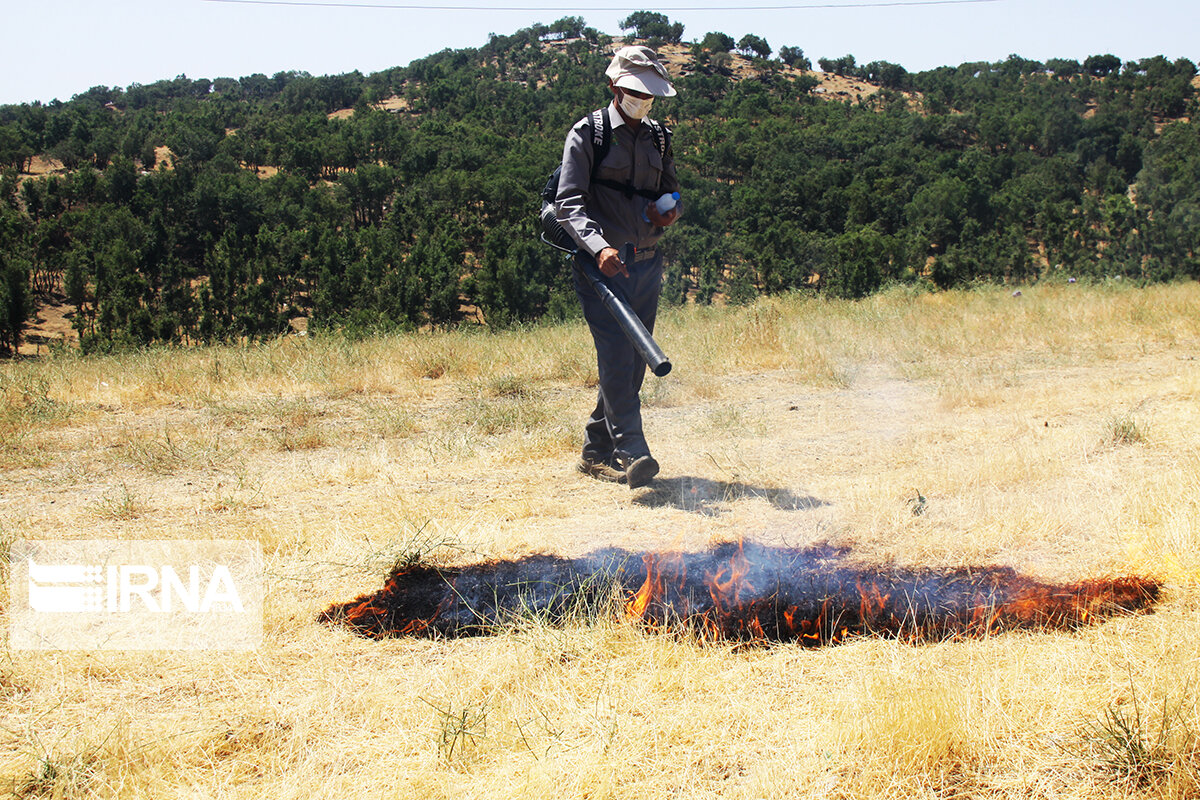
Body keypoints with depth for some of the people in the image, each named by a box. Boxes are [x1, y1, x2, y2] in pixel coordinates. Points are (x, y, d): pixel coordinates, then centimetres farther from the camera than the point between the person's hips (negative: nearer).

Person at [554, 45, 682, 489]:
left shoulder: (658, 138, 15)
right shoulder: (587, 135, -3)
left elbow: (674, 193, 23)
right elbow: (568, 202, -11)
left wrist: (670, 214, -3)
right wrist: (599, 247, -28)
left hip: (647, 265, 6)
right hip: (601, 265, -6)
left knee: (632, 361, 8)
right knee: (616, 357, -17)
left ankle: (596, 452, 19)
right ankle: (632, 452, -21)